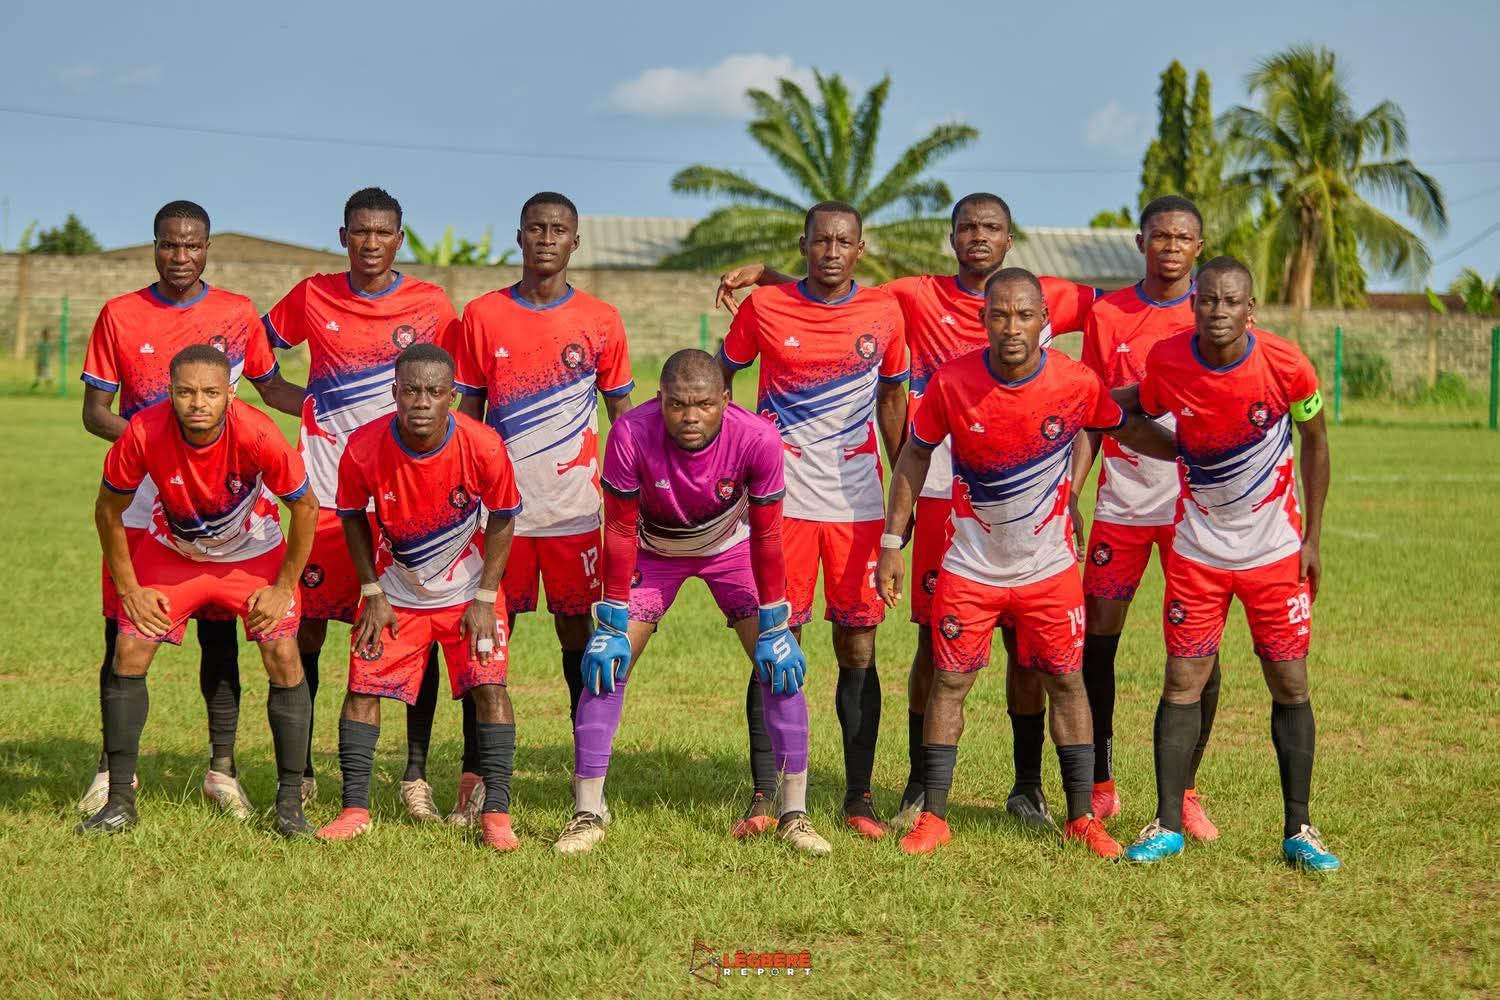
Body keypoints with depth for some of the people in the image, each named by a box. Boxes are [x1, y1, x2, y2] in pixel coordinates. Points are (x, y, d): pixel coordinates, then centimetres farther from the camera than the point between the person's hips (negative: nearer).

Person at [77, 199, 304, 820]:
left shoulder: (237, 314, 5)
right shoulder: (119, 315, 1)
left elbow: (272, 389, 17)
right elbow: (95, 412, 2)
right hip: (139, 505, 0)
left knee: (219, 632, 3)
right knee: (123, 634, 1)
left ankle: (222, 770, 12)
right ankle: (112, 770, 15)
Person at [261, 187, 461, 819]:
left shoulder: (431, 306, 1)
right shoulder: (312, 298, 4)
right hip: (327, 493, 1)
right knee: (309, 627, 4)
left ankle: (416, 777, 4)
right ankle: (299, 771, 17)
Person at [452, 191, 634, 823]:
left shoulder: (600, 320, 3)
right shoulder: (482, 316, 3)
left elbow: (623, 413, 10)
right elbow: (467, 413, 8)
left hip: (574, 508, 0)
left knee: (578, 634, 5)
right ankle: (477, 775, 10)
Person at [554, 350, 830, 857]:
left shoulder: (757, 439, -33)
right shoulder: (631, 435, -35)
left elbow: (766, 537, -20)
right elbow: (621, 531, -22)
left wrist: (773, 628, -15)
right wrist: (612, 626, -18)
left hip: (731, 546, 0)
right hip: (654, 549, 0)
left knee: (780, 666, -9)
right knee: (606, 664, -10)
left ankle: (794, 814, 3)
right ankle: (587, 813, 1)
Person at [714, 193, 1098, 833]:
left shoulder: (1048, 299, 6)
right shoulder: (917, 298, 5)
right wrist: (763, 273, -1)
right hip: (943, 494, -1)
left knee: (1025, 640, 4)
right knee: (934, 638, 1)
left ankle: (1027, 787, 16)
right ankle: (920, 787, 13)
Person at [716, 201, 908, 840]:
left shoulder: (884, 314, 4)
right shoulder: (763, 308, 0)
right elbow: (719, 378, 12)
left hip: (857, 502, 1)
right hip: (781, 499, -1)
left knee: (858, 651, 2)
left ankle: (859, 798, 10)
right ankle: (764, 798, 5)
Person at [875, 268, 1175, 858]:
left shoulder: (1077, 383, -15)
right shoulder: (951, 382, -15)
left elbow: (1129, 430, 6)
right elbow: (915, 455, -1)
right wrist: (891, 543, -1)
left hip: (1048, 565, 1)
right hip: (969, 566, 0)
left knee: (1066, 681, 5)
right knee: (950, 681, 1)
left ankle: (1081, 817, 16)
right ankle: (933, 818, 12)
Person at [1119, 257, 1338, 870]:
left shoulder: (1286, 367, -15)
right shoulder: (1165, 362, -13)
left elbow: (1314, 441, 0)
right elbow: (1137, 414, 10)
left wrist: (1312, 537, 0)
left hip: (1276, 550, -1)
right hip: (1197, 549, 1)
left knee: (1290, 687, 2)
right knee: (1182, 683, -1)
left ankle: (1298, 830, 13)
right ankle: (1167, 825, 7)